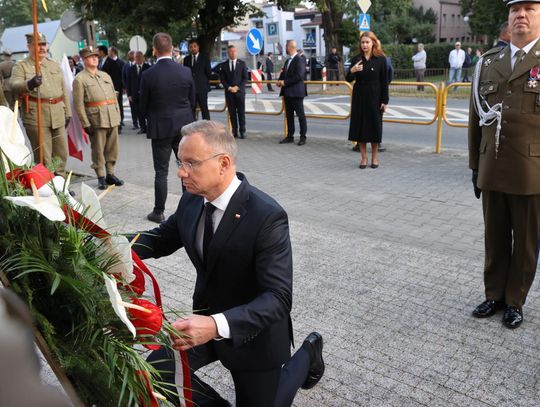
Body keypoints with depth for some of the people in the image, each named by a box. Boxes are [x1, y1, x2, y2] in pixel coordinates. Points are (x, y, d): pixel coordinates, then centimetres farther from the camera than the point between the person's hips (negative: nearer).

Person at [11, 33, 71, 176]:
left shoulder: (55, 65, 17)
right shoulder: (21, 66, 2)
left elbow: (63, 91, 20)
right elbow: (14, 86, -15)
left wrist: (67, 113, 15)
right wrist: (29, 84, -36)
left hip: (58, 116, 5)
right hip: (36, 117, -5)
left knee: (61, 154, 9)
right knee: (43, 157, -2)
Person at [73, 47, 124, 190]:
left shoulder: (105, 75, 19)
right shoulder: (80, 79, -1)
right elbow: (78, 104, -6)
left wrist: (118, 116, 11)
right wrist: (86, 124, -11)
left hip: (112, 119, 6)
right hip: (96, 120, -5)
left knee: (112, 149, 9)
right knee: (98, 150, 0)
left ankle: (110, 174, 21)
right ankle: (101, 177, 10)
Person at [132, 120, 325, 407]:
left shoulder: (267, 216, -30)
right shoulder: (192, 201, -9)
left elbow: (278, 298, -33)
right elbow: (162, 239, 8)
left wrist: (217, 326, -48)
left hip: (253, 333, -5)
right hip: (207, 321, 6)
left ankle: (308, 354, 34)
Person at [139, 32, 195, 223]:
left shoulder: (148, 75, -11)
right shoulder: (186, 71, -4)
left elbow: (143, 106, -2)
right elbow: (192, 101, 5)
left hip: (160, 128, -2)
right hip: (184, 126, 2)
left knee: (161, 172, 5)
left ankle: (159, 212, 13)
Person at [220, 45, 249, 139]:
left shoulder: (242, 63, 5)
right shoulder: (224, 65, 9)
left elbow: (245, 78, 1)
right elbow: (222, 79, 7)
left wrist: (237, 87, -10)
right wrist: (229, 88, -8)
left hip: (240, 91, -1)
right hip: (229, 92, 1)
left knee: (241, 112, -3)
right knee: (232, 112, 1)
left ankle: (242, 131, 1)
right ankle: (234, 131, 4)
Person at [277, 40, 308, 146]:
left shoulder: (299, 60, -11)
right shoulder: (288, 60, 17)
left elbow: (299, 76, -20)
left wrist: (285, 82, -18)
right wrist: (280, 80, 1)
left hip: (296, 92, -9)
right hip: (287, 92, 9)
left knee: (300, 115, -1)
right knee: (289, 115, 11)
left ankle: (303, 137, 5)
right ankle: (290, 136, 19)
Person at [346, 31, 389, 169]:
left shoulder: (381, 59, -3)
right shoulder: (356, 59, 3)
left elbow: (384, 82, -3)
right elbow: (349, 80, 2)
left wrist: (384, 101, -7)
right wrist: (352, 71, -20)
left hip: (374, 97, -2)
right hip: (359, 97, 2)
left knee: (374, 126, 5)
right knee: (360, 126, 3)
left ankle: (374, 157, 19)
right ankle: (363, 157, 14)